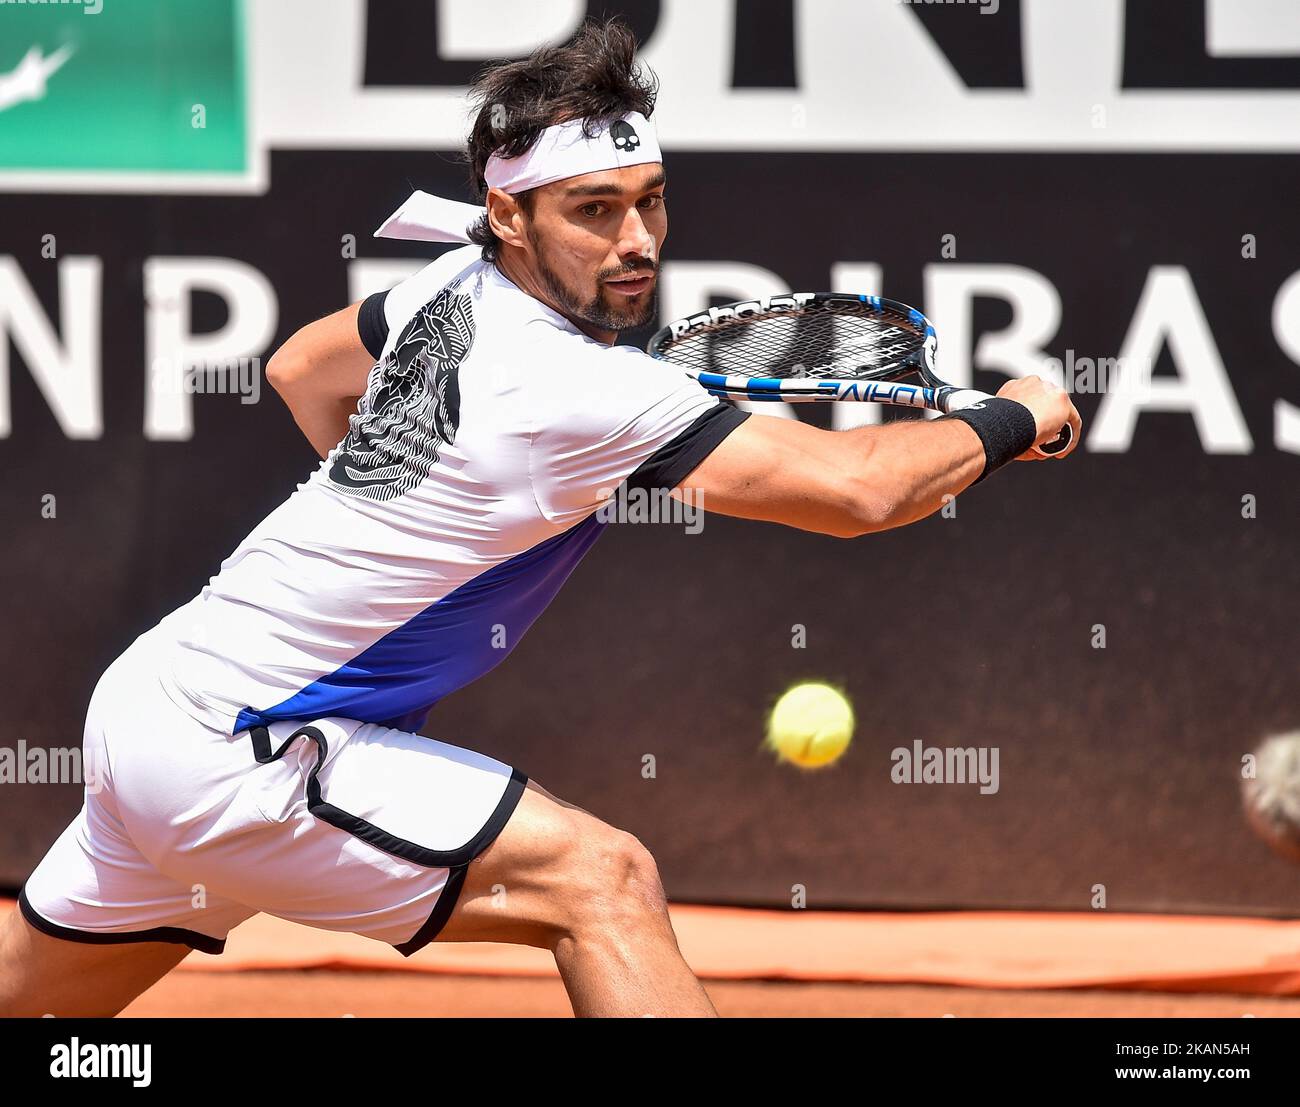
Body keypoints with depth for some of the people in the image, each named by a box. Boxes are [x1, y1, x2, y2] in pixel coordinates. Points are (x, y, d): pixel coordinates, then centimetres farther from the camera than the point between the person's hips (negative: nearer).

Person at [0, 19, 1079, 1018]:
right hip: (226, 752, -9)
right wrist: (1013, 419, -7)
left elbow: (301, 368, 25)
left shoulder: (458, 284, 4)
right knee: (598, 878, -18)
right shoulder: (584, 391, -22)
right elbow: (856, 490, -22)